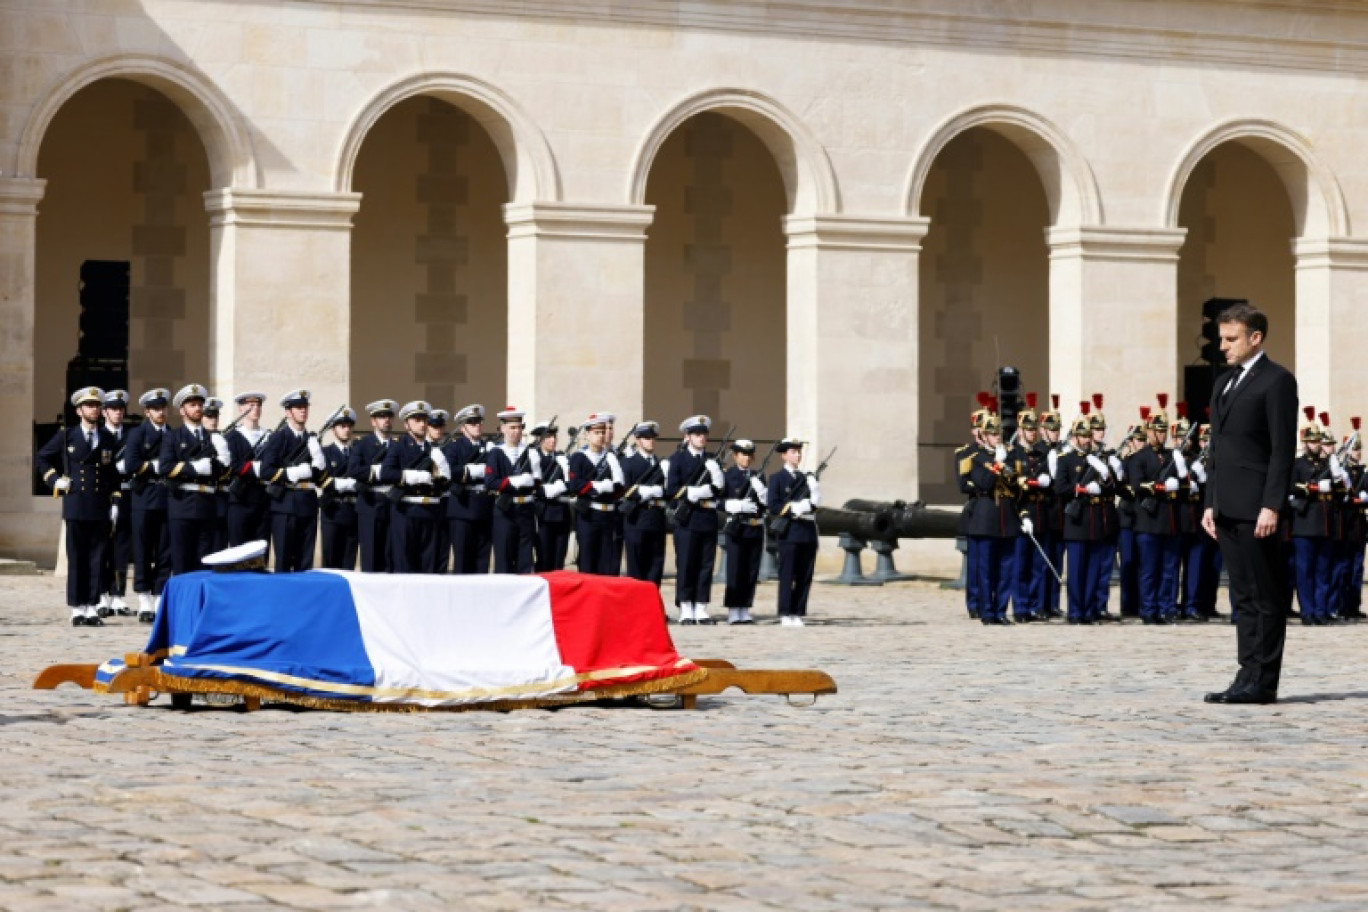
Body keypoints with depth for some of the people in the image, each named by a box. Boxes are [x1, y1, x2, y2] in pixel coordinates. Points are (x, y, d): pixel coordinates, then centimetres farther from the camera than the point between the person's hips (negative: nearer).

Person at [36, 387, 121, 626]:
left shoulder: (107, 438, 12)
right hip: (75, 506, -2)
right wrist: (54, 480, 3)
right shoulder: (66, 436, 5)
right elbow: (43, 458, 15)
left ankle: (92, 608, 5)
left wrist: (114, 502, 7)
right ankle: (78, 610, 3)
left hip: (100, 508, 2)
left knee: (97, 559, 1)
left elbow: (113, 474, 14)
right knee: (76, 559, -1)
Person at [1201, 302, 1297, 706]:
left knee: (1265, 596, -4)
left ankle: (1262, 682, -4)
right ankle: (1248, 678, 12)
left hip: (1255, 509, -8)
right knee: (1243, 596, 9)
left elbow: (1283, 449, -12)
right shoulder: (1225, 382, 19)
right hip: (1227, 508, 8)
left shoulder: (1277, 381, -6)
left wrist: (1271, 506, -18)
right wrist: (1210, 503, 15)